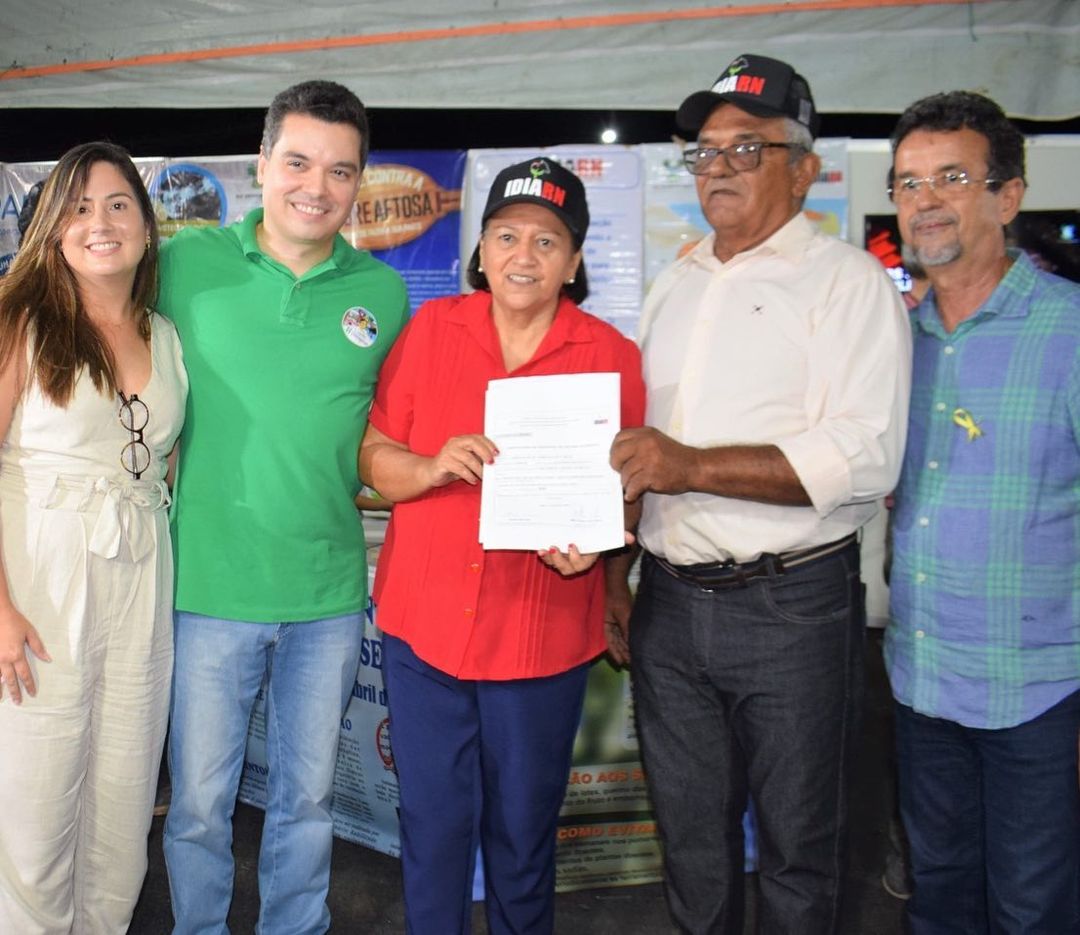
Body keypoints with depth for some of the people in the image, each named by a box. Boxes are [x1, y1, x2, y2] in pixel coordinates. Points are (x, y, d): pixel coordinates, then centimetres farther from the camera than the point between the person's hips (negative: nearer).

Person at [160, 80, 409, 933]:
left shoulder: (385, 293, 2)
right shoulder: (186, 262, -5)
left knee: (307, 800, 17)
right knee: (199, 804, 12)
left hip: (330, 590, 2)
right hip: (211, 583, -2)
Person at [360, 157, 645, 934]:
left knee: (523, 830, 14)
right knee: (433, 824, 13)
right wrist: (432, 467, -17)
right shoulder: (429, 329, 2)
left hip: (543, 637, -1)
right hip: (424, 624, 1)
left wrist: (593, 541, -17)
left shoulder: (612, 355, -2)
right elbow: (373, 458, 2)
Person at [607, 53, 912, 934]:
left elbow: (865, 460, -19)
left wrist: (692, 466, -24)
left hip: (791, 605, -5)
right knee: (691, 835, 18)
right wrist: (612, 563, 13)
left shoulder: (848, 282, -7)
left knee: (796, 846, 10)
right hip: (668, 603, 6)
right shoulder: (674, 286, 14)